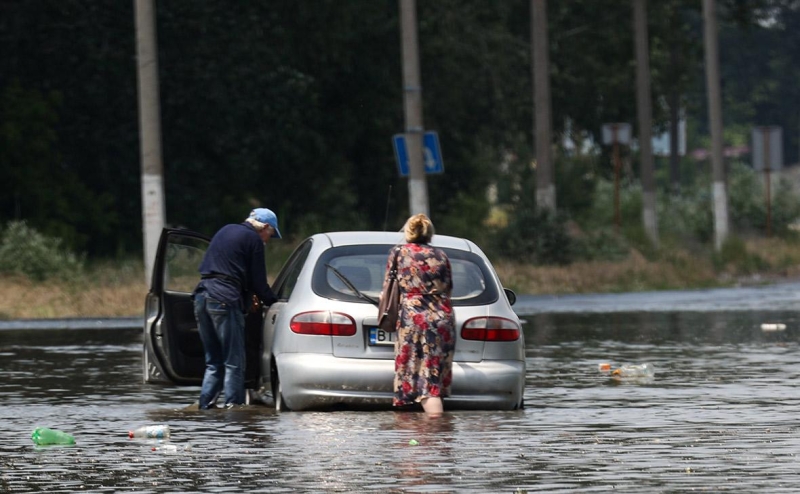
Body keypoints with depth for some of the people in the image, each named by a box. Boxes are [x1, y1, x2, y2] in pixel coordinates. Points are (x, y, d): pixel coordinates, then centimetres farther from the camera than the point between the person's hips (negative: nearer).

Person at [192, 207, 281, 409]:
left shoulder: (226, 231, 23)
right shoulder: (253, 239, -1)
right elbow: (258, 280, -1)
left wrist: (249, 295, 26)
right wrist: (272, 301, 15)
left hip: (202, 297, 8)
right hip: (225, 301, -8)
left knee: (213, 362, 15)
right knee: (234, 362, -4)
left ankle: (205, 404, 9)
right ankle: (233, 405, -8)